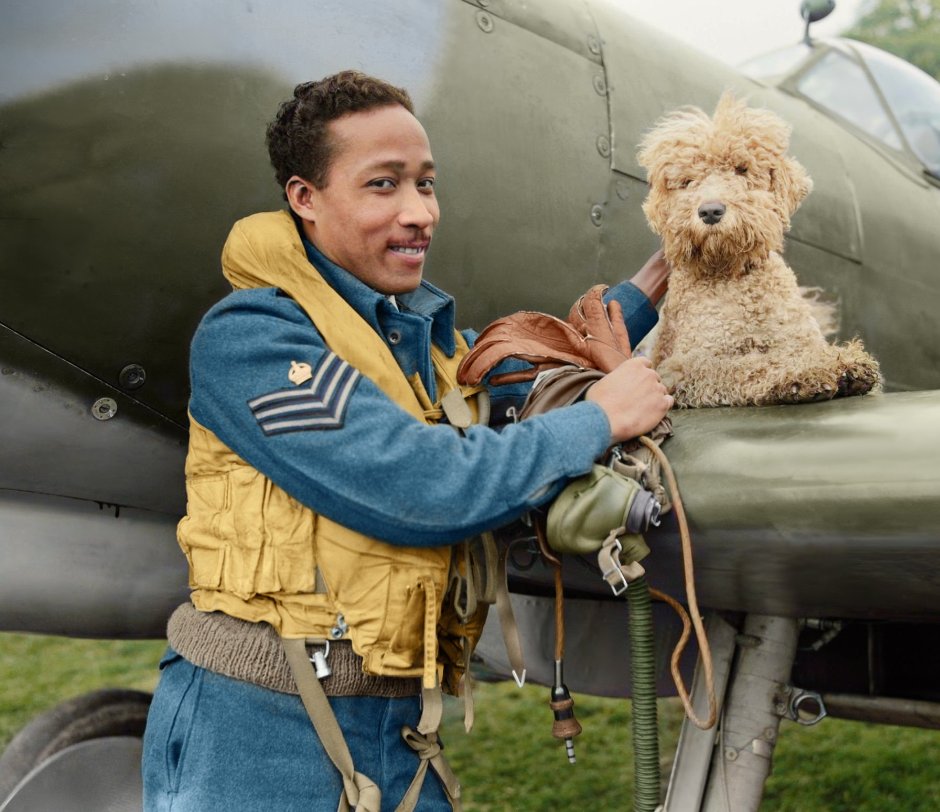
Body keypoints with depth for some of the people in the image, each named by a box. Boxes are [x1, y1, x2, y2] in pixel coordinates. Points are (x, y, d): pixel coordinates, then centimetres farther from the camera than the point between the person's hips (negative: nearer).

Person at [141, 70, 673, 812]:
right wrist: (598, 420, -11)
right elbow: (419, 489, -22)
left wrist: (651, 286, 20)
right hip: (257, 730, -6)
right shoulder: (248, 336, -14)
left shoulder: (430, 334, 9)